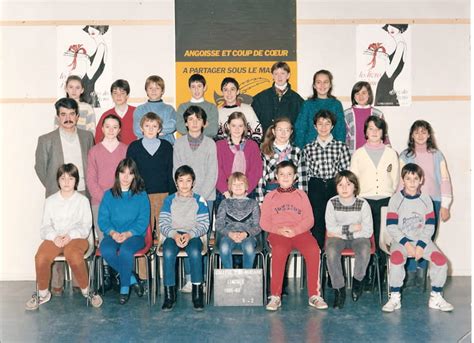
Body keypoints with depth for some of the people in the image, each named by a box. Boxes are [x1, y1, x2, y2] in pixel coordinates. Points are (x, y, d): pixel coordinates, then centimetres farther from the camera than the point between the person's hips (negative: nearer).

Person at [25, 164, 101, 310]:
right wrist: (55, 237, -14)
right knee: (40, 258, -29)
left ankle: (86, 290, -12)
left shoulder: (82, 200, 9)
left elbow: (86, 226, 2)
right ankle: (43, 293, -2)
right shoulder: (50, 201, 15)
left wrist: (70, 235, -16)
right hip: (54, 238, 2)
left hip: (76, 237, -2)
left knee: (74, 256, -37)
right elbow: (45, 226, 8)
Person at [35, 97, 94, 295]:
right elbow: (40, 168, 8)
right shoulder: (46, 140, 0)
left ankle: (79, 281, 15)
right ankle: (56, 284, 9)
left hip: (82, 195, 2)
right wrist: (53, 188, 9)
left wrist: (89, 190, 9)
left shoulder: (87, 137, 8)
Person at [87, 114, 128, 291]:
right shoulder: (94, 151, 9)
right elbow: (91, 180, 5)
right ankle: (107, 275, 6)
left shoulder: (126, 150, 8)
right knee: (103, 240, -2)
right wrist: (104, 198, -6)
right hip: (99, 202, 1)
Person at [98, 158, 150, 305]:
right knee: (106, 251, -31)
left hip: (134, 235, -2)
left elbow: (143, 221, -1)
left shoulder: (141, 195, 7)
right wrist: (112, 233, -15)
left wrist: (127, 234, -17)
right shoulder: (109, 195, 13)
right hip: (112, 235, 2)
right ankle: (132, 278, -14)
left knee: (125, 250, -35)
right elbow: (102, 219, 5)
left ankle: (125, 287, -15)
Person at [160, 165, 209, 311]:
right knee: (168, 253, -32)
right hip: (173, 235, 1)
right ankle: (169, 293, -22)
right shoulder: (169, 200, 11)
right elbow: (163, 224, 4)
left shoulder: (199, 200, 8)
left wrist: (190, 234, -17)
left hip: (193, 236, -1)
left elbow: (204, 225, 1)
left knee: (195, 252, -35)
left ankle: (197, 293, -23)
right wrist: (174, 234, -17)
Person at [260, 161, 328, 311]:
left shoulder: (301, 195, 18)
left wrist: (295, 230, -11)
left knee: (313, 249, -31)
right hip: (278, 233, -1)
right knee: (279, 251, -36)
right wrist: (279, 230, -10)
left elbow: (309, 219, 8)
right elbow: (264, 221, 9)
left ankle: (314, 295, -20)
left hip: (300, 232, 1)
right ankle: (275, 296, -25)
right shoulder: (270, 196, 17)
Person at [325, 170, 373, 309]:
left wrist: (341, 231, -12)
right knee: (331, 252, -32)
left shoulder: (362, 204, -9)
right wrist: (351, 228, -15)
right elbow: (330, 227, -8)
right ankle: (339, 289, -16)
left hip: (358, 238, -1)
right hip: (337, 238, 1)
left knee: (364, 252, -34)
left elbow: (368, 231, -10)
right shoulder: (332, 203, -6)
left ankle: (357, 280, -2)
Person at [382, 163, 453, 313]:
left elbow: (430, 226, 0)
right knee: (396, 258, -32)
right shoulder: (396, 199, -4)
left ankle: (436, 298, 1)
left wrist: (421, 245, -13)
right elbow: (391, 227, -9)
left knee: (441, 260, -19)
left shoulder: (426, 199, 4)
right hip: (401, 240, -3)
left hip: (422, 240, 3)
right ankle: (395, 298, -16)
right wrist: (406, 244, -18)